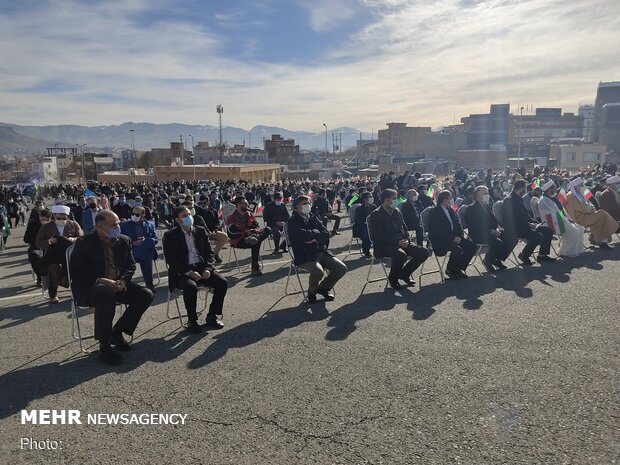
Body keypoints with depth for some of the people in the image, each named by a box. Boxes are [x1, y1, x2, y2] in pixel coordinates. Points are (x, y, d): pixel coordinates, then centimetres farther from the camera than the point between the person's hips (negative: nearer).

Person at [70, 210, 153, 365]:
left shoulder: (124, 241, 4)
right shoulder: (84, 244, -10)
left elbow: (131, 265, 13)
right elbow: (76, 274, -12)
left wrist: (122, 280, -8)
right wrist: (100, 280, -25)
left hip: (117, 284, 6)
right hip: (89, 287, -5)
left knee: (146, 295, -14)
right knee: (106, 293, -39)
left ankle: (117, 332, 3)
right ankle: (104, 346, -27)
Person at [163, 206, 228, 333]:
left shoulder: (201, 231, 10)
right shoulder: (170, 236, -2)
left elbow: (209, 253, 11)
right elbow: (171, 260, -8)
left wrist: (207, 269, -8)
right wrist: (189, 272, -21)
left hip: (202, 268, 4)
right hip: (182, 272, -4)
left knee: (222, 282, -18)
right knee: (191, 286, -35)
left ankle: (212, 316, 0)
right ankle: (192, 320, -12)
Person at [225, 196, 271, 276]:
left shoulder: (249, 214, 11)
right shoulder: (231, 218, -10)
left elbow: (256, 226, 11)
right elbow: (232, 234, -18)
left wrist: (254, 231, -13)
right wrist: (246, 232, -20)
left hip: (250, 236, 7)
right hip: (238, 241, -6)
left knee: (267, 230, -10)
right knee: (256, 243, -35)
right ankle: (254, 267, -28)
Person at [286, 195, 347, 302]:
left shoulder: (313, 218, 17)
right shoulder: (292, 222, -1)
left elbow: (326, 233, 6)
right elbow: (303, 236, -18)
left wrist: (315, 239, -12)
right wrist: (316, 232, -1)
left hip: (321, 251, 6)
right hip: (304, 255, -6)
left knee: (341, 268, -9)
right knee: (318, 271, -34)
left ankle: (323, 287, 15)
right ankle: (312, 292, 0)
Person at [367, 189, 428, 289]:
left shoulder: (396, 211, 13)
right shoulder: (376, 215, -10)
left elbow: (404, 228, 19)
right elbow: (379, 236, -17)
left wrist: (406, 240, -2)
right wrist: (397, 242, -23)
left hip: (401, 242, 7)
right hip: (384, 246, -7)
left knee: (423, 253, -9)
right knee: (401, 254, -37)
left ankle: (404, 273, 10)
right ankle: (393, 278, -9)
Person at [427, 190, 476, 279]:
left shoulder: (451, 210, 14)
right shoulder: (434, 212, -12)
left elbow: (458, 224, 11)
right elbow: (438, 230, -19)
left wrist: (459, 236, -8)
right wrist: (452, 238, -22)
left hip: (453, 238, 8)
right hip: (439, 240, -8)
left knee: (471, 246, -9)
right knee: (457, 249, -30)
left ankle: (459, 268, 4)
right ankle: (450, 270, -5)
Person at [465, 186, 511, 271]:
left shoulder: (487, 206, 17)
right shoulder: (471, 209, -9)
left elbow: (493, 219, 18)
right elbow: (475, 227, -17)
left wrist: (497, 228, -4)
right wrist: (491, 231, -22)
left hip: (490, 233, 8)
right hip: (478, 236, -8)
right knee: (497, 242, -29)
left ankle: (497, 259, 6)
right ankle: (488, 260, -5)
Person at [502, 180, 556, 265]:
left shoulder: (519, 199, 16)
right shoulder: (509, 200, -15)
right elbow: (515, 220, -21)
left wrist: (531, 223, 3)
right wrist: (529, 224, -17)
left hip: (522, 226, 10)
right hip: (514, 229, -10)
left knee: (548, 231, 4)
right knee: (538, 237, -27)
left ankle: (542, 255, 9)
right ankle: (524, 255, -6)